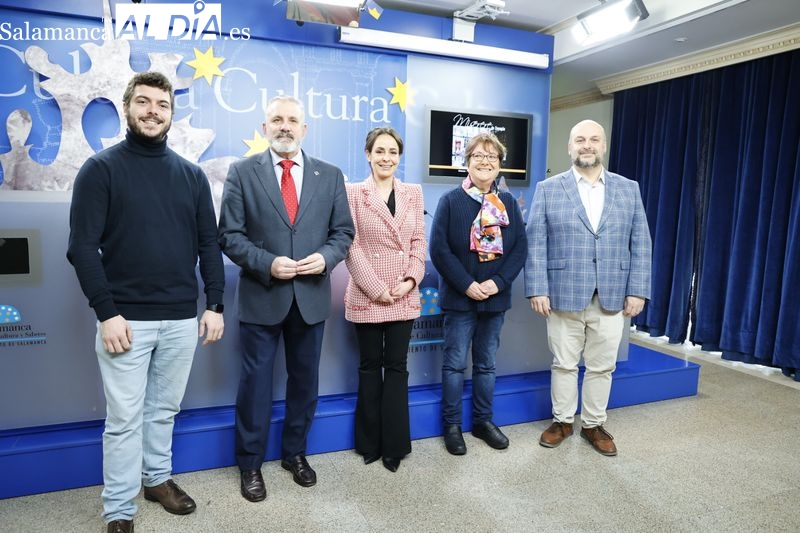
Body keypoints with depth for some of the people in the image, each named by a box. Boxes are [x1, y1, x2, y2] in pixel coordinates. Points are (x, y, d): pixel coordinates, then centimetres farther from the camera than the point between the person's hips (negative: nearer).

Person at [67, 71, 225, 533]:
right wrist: (107, 312, -14)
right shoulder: (101, 169, -2)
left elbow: (209, 243, 8)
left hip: (182, 318, 3)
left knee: (165, 409, 17)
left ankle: (158, 477, 37)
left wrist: (215, 304, 1)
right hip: (126, 318, -3)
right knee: (124, 419, 6)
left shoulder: (192, 175, 8)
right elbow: (83, 247, -7)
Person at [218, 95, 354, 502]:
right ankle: (250, 464, 27)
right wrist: (267, 264, -19)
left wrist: (325, 257, -14)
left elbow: (343, 231, 5)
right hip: (261, 296, -2)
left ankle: (295, 453, 35)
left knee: (305, 380, 15)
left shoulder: (330, 176, 5)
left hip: (312, 296, 3)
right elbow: (230, 235, -5)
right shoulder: (242, 173, -1)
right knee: (255, 382, 8)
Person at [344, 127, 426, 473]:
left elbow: (419, 241, 7)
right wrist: (376, 289, -12)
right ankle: (371, 442, 24)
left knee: (397, 367, 8)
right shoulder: (353, 193, -1)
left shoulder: (413, 193, 9)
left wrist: (411, 280, -8)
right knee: (370, 366, 10)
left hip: (404, 297, 2)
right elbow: (351, 246, -7)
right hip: (367, 296, -2)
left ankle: (394, 444, 20)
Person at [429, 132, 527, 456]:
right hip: (459, 297, -3)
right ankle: (452, 425, 20)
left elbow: (520, 248, 1)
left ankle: (483, 421, 30)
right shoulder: (451, 200, -5)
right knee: (455, 363, 5)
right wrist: (466, 285, -17)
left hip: (495, 298, 4)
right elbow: (439, 248, -11)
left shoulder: (508, 202, 5)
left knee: (486, 363, 15)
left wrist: (498, 282, -12)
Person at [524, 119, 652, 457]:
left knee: (602, 367, 12)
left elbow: (640, 243, 6)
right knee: (564, 364, 10)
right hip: (563, 296, -2)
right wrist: (537, 290, -10)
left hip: (612, 298, 2)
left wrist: (637, 290, -2)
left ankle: (593, 425, 29)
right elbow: (535, 243, -3)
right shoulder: (548, 189, 2)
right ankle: (562, 421, 28)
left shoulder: (629, 189, 8)